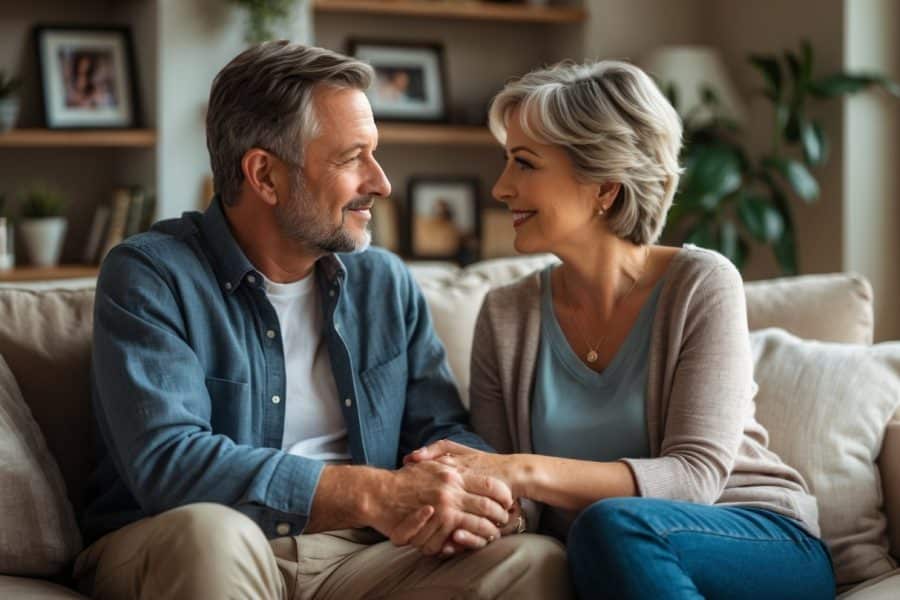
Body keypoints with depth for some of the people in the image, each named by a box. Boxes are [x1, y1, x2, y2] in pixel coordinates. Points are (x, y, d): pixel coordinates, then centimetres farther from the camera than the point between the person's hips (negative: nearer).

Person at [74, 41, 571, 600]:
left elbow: (443, 430, 9)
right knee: (211, 529, -37)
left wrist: (485, 493, -17)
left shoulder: (386, 282, 12)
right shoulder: (150, 279, -6)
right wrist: (372, 494, -27)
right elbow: (166, 462, -20)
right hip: (177, 555, -2)